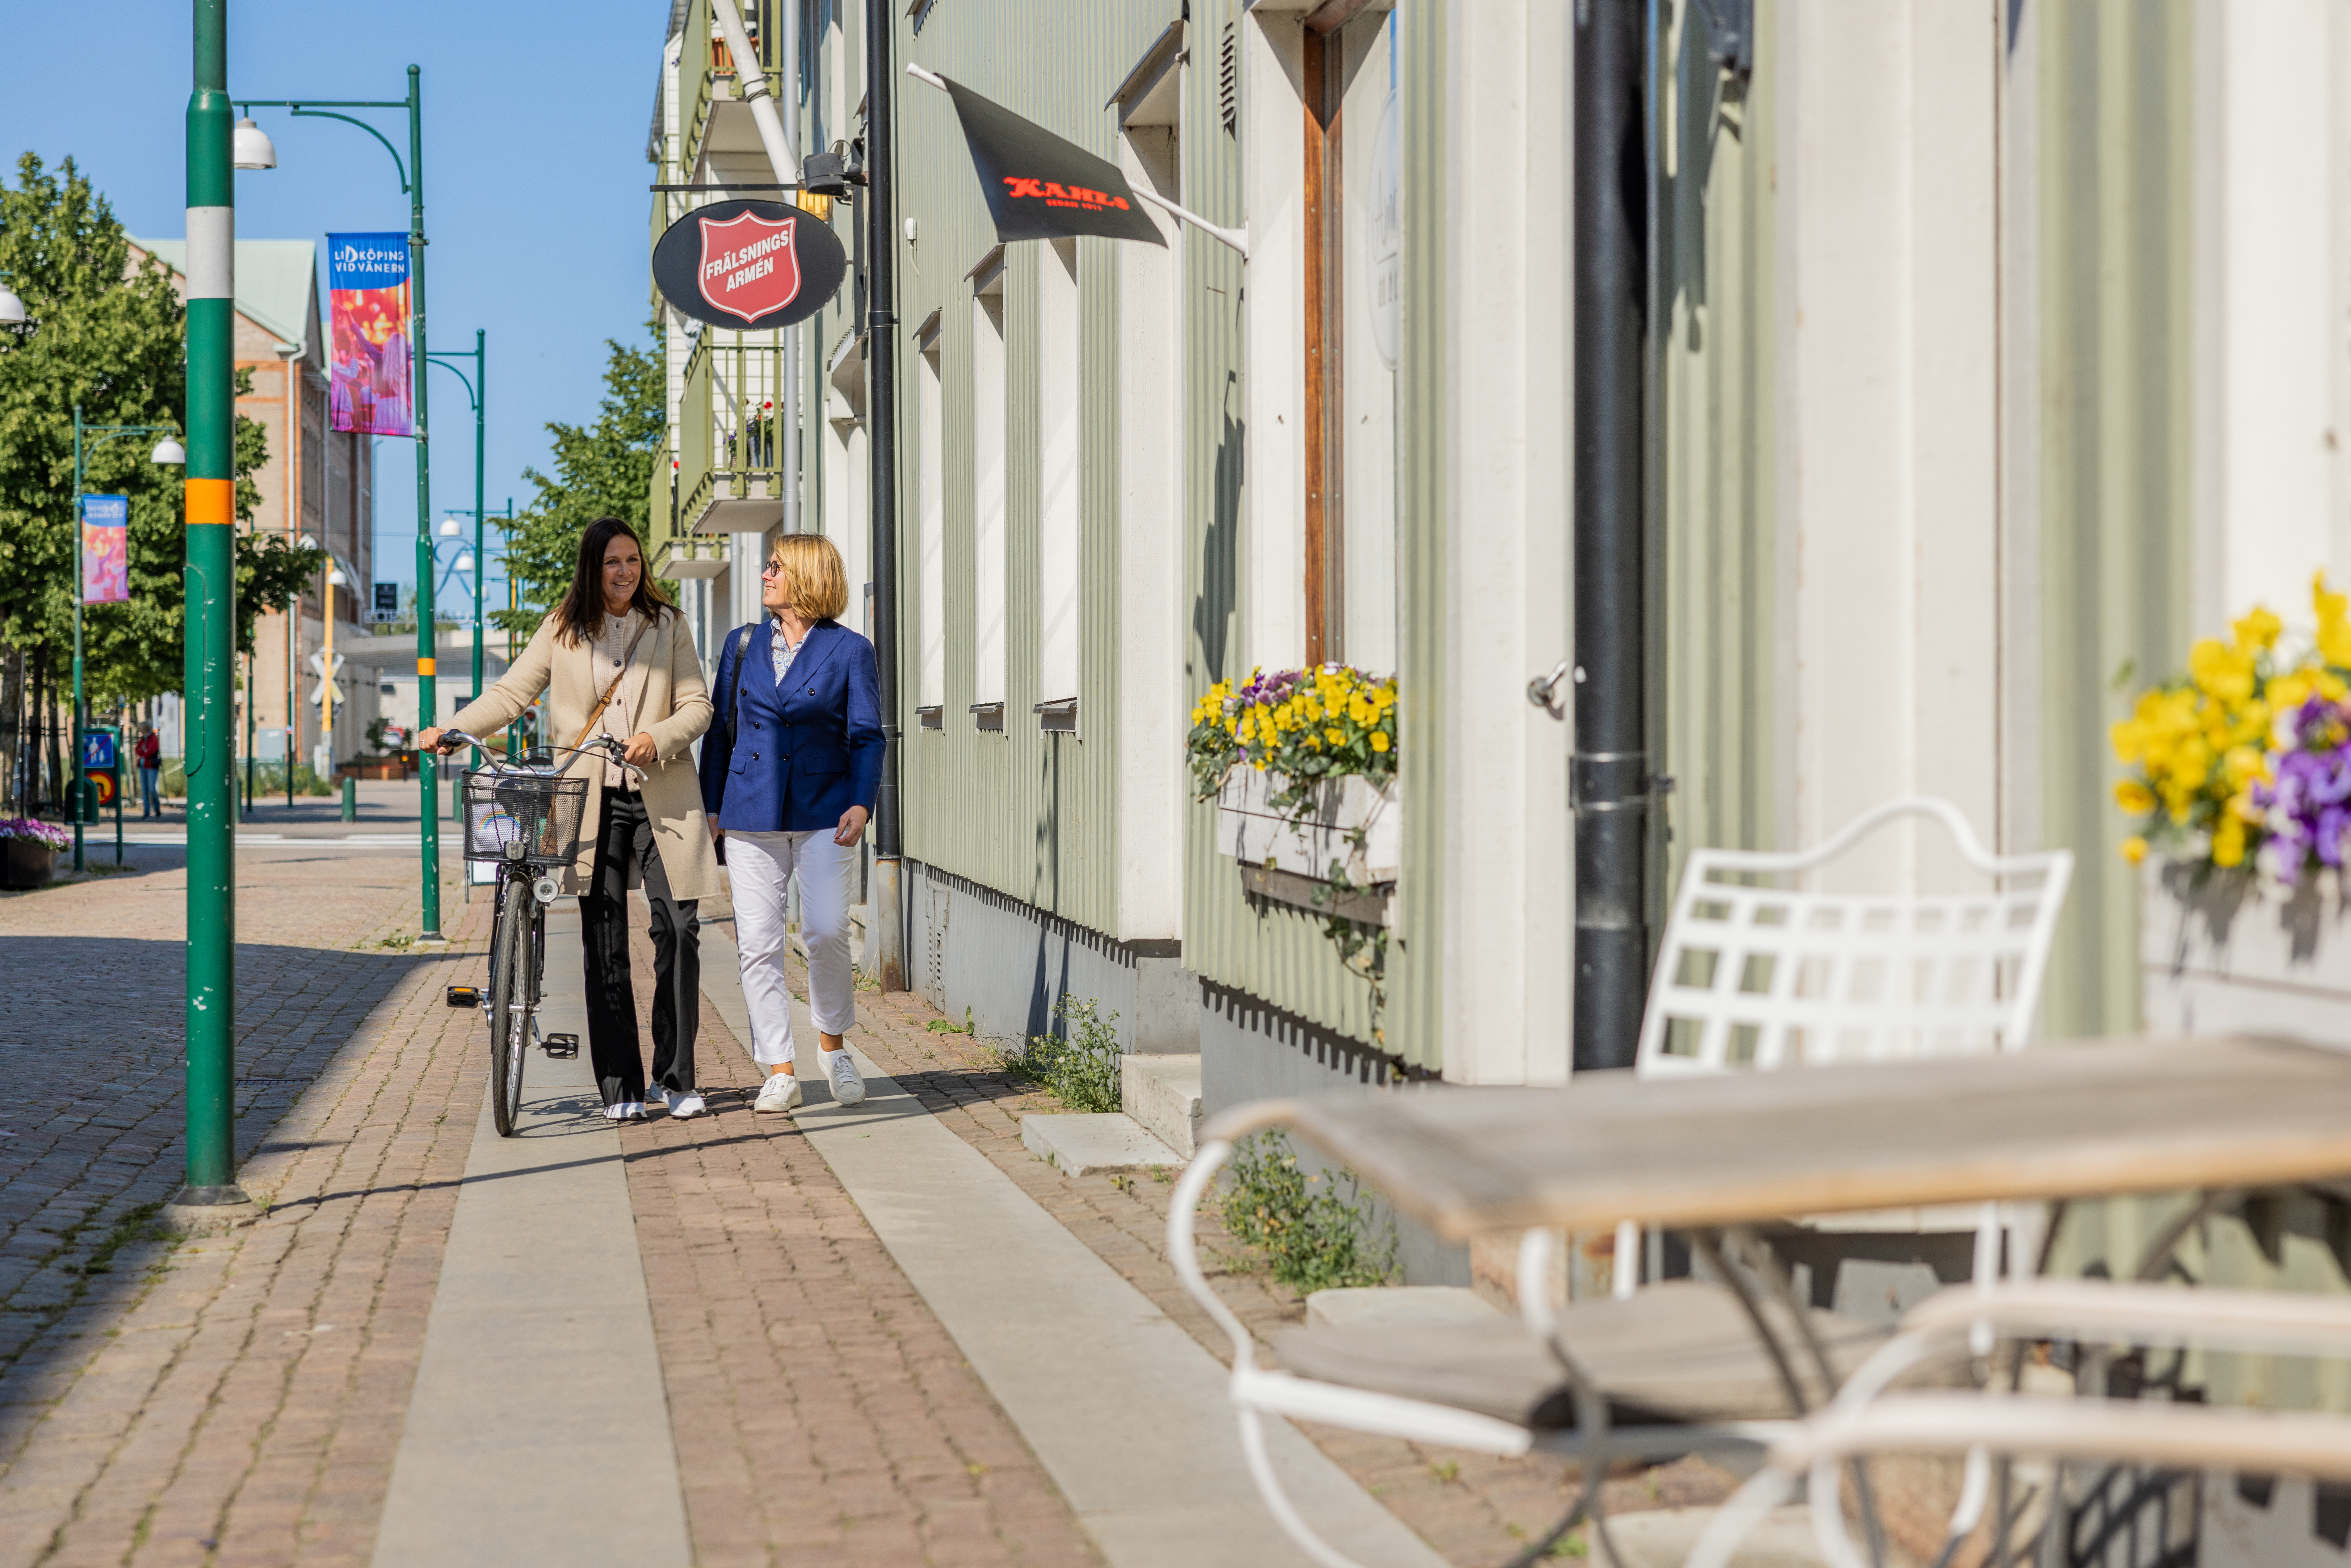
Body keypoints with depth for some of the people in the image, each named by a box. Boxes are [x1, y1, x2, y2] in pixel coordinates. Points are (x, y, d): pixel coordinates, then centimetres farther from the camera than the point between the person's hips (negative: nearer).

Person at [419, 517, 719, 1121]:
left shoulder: (668, 625, 9)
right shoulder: (563, 630, 10)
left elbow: (697, 705, 5)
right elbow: (511, 694, 8)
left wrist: (658, 738, -14)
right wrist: (449, 731, -5)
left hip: (660, 794, 0)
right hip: (592, 799, 0)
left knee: (678, 929, -6)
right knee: (604, 942, -2)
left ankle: (676, 1078, 6)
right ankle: (620, 1087, 4)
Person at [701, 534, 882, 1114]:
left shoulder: (850, 650, 3)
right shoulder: (743, 645, 12)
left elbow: (867, 737, 0)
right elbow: (721, 728, 16)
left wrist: (862, 803, -14)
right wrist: (710, 805, 13)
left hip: (824, 812, -3)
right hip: (752, 814, 3)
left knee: (827, 932, -15)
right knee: (757, 944, -2)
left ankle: (832, 1044, 10)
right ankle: (780, 1073, 4)